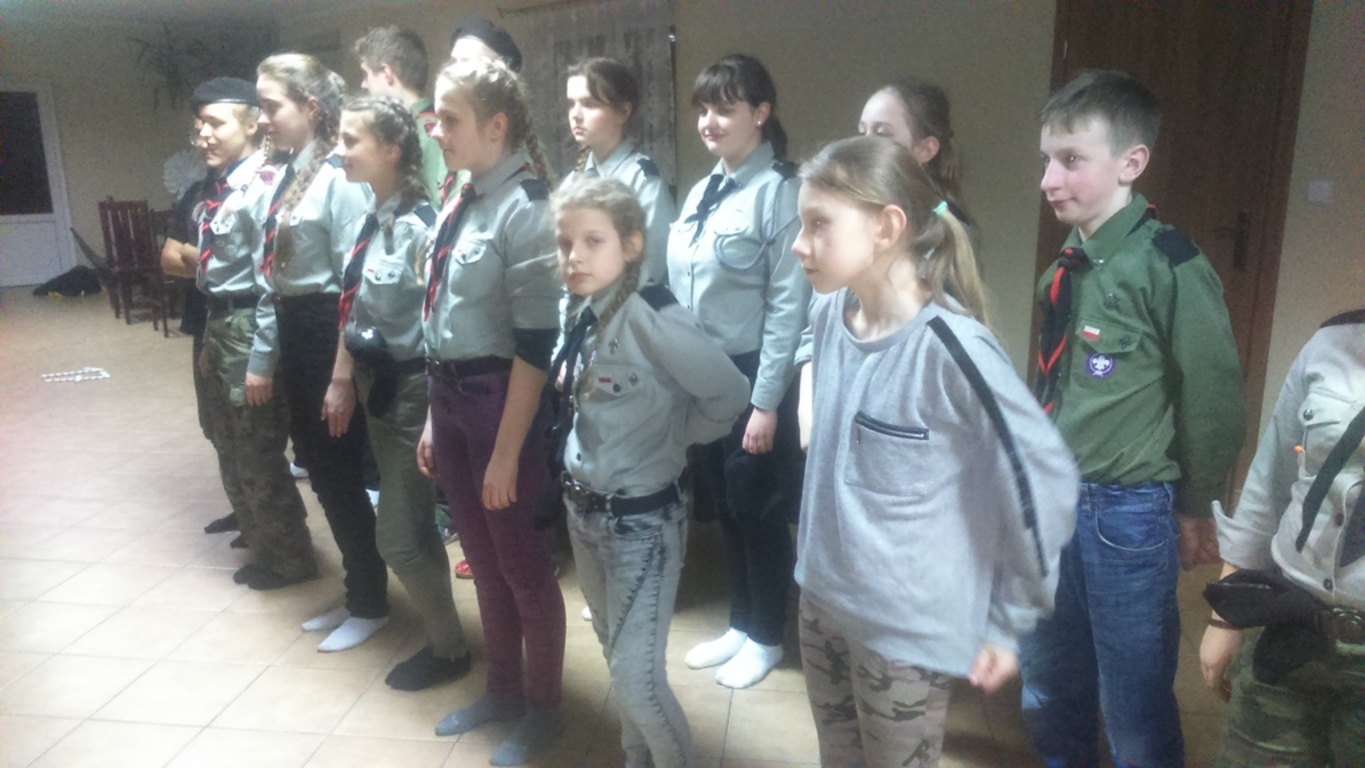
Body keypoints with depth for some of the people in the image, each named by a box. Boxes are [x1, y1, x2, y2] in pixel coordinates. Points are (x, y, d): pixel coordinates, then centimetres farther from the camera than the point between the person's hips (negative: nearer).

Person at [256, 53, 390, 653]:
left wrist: (342, 378, -18)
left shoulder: (339, 177, -15)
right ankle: (356, 594, 33)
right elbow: (277, 271, 12)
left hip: (330, 332, -9)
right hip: (292, 331, 9)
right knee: (319, 470, 16)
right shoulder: (284, 175, 10)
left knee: (341, 474, 3)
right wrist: (269, 355, 14)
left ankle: (371, 604, 23)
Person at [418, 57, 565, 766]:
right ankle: (502, 690, 40)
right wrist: (433, 419, 15)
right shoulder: (459, 201, 8)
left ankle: (542, 709, 30)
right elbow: (443, 320, 14)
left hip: (500, 397, -7)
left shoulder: (525, 208, -16)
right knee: (483, 558, 20)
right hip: (449, 394, 8)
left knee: (522, 563, 9)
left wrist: (507, 452, -17)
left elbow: (536, 343, -18)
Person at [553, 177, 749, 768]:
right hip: (582, 511, 8)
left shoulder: (650, 315, -21)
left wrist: (671, 438, -9)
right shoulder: (583, 313, 1)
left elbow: (729, 395, -23)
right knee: (616, 658, 22)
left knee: (637, 677, -3)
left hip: (641, 520, -8)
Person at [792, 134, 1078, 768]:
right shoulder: (830, 313, -4)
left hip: (908, 624, -6)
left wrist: (1009, 621, -12)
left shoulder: (948, 346, -24)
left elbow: (1041, 477, -19)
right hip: (823, 594, 6)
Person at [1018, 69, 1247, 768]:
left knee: (1135, 710, 9)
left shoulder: (1169, 265, -17)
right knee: (1049, 690, 22)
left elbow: (1215, 395, -11)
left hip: (1128, 511, -7)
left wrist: (1196, 508, -2)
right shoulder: (1064, 270, 4)